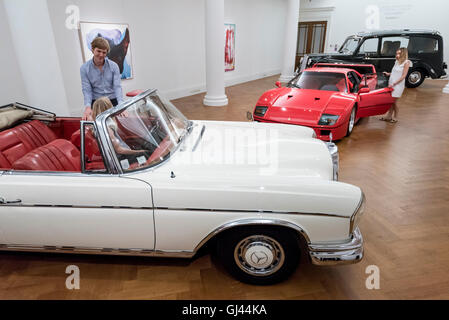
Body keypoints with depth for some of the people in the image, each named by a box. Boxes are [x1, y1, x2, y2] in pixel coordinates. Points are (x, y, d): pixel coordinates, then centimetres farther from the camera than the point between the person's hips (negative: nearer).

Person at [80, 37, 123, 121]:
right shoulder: (84, 68, 0)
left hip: (113, 101, 1)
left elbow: (117, 86, -9)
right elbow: (87, 90, -4)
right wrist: (88, 107, -22)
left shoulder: (113, 66, 0)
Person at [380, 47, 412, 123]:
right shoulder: (397, 62, 13)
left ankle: (395, 118, 9)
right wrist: (388, 74, 5)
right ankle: (388, 116, 17)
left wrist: (394, 84, -19)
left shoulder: (406, 63, -7)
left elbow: (403, 76, -13)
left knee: (394, 102, -3)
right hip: (391, 84, 6)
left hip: (398, 85, -6)